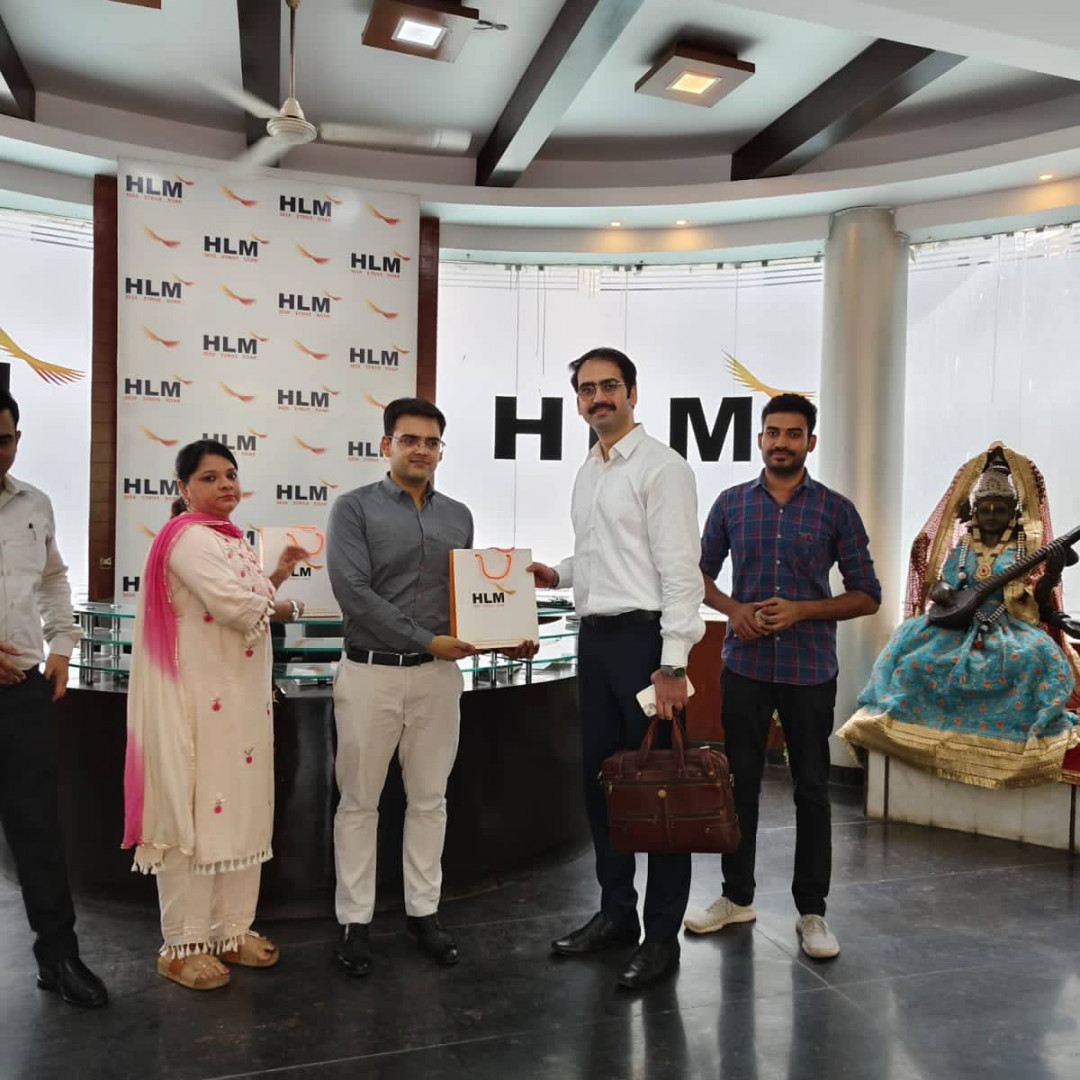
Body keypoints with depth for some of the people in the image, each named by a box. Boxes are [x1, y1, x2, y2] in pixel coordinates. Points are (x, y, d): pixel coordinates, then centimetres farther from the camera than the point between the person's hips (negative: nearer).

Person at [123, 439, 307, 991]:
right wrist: (285, 605, -7)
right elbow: (233, 604, -24)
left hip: (242, 696, 10)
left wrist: (277, 574, 9)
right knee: (195, 811, -2)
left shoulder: (229, 538, 17)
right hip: (199, 697, -10)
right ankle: (182, 945, 10)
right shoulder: (190, 537, -13)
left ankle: (232, 930, 23)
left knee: (241, 808, 12)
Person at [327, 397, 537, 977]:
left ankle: (423, 911, 26)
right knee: (359, 802, 6)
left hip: (438, 674, 4)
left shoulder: (458, 516, 10)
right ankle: (355, 920, 19)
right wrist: (428, 640, -17)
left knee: (429, 799, 12)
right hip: (370, 673, -4)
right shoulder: (355, 508, -5)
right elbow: (353, 591, -15)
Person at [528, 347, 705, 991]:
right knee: (600, 778, 15)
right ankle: (616, 914, 30)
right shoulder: (588, 472, 16)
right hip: (595, 635, 9)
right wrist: (559, 575, 8)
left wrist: (673, 664, -21)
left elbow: (679, 568, -16)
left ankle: (663, 937, 13)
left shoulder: (661, 467, -10)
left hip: (644, 635, -8)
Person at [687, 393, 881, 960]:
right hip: (744, 665, 2)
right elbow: (700, 573, 13)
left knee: (811, 790, 6)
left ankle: (812, 911, 19)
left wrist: (802, 609, -14)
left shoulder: (836, 510, -1)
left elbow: (867, 595, 1)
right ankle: (737, 896, 26)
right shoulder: (731, 503, 4)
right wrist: (733, 609, -7)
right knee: (740, 782, 10)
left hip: (809, 671, -1)